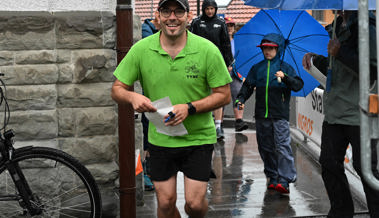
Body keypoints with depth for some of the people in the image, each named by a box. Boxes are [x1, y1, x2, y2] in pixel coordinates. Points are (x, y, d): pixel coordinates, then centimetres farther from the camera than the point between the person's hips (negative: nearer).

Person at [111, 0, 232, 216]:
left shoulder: (208, 50, -12)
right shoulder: (141, 49, -7)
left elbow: (224, 95, -8)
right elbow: (117, 90, 0)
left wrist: (189, 108, -22)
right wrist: (132, 96, -24)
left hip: (198, 137, -1)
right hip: (160, 139, 2)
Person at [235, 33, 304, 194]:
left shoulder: (285, 68, 3)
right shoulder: (257, 68, 13)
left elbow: (298, 85, -7)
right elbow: (248, 86, 14)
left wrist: (285, 77, -23)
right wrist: (240, 99, -2)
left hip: (280, 115, -4)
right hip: (261, 115, 4)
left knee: (282, 146, -11)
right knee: (266, 147, 8)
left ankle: (284, 181, -14)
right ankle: (272, 177, 20)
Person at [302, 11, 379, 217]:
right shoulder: (337, 28, 15)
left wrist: (340, 53, -21)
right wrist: (315, 58, 9)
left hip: (358, 114, -9)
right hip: (334, 113, 9)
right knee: (329, 163, 12)